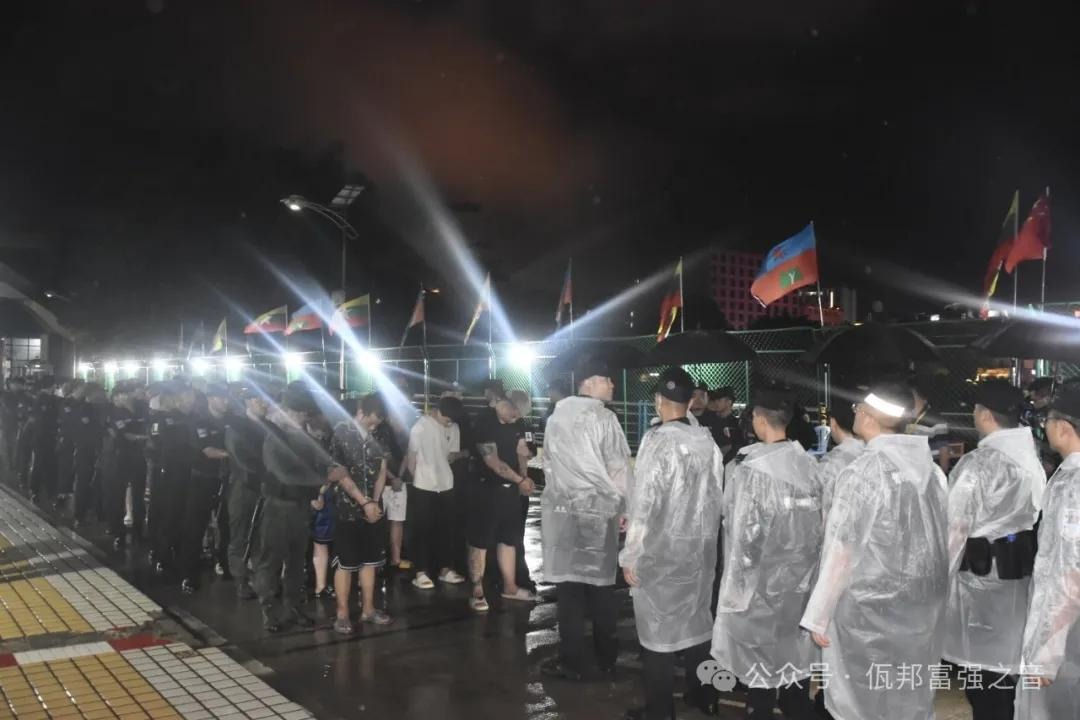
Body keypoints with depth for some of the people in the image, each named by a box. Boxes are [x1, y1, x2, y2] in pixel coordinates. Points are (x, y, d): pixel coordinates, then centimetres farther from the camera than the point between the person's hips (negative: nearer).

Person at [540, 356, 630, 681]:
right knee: (601, 585, 8)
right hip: (598, 510, -2)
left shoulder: (556, 417, 3)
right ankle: (606, 659, 17)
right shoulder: (603, 417, -8)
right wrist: (622, 507, 4)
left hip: (563, 509, 3)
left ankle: (572, 661, 10)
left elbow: (548, 463, 8)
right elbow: (618, 468, -7)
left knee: (569, 584, 5)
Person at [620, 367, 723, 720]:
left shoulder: (657, 440, -18)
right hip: (700, 547, 6)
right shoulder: (708, 440, -3)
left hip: (660, 550, -5)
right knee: (697, 618, 18)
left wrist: (631, 555, -11)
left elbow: (645, 501, -18)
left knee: (658, 626, 7)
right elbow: (716, 495, 5)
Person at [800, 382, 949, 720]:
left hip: (869, 610, -6)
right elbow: (941, 539, 3)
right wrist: (929, 591, 16)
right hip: (922, 604, 6)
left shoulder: (862, 473, -18)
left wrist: (818, 615, -6)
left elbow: (841, 552, -15)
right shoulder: (930, 468, -2)